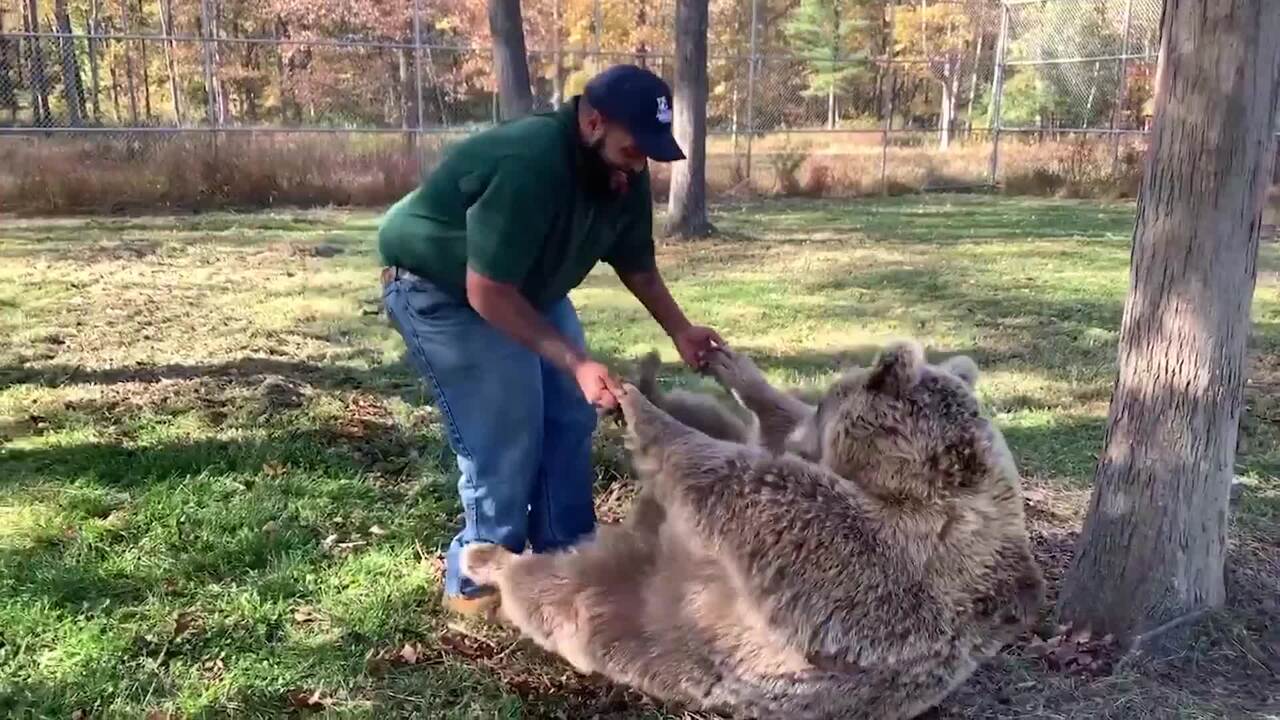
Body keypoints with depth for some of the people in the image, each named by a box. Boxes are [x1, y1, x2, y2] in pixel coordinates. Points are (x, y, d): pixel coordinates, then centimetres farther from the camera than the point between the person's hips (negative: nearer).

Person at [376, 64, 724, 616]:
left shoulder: (623, 175, -12)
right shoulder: (524, 166, -37)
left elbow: (636, 264, 3)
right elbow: (487, 292, -35)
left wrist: (679, 331, -9)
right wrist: (576, 362, -37)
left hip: (529, 283, 8)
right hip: (437, 287, -8)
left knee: (570, 416, 5)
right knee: (503, 440, -12)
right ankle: (479, 585, 4)